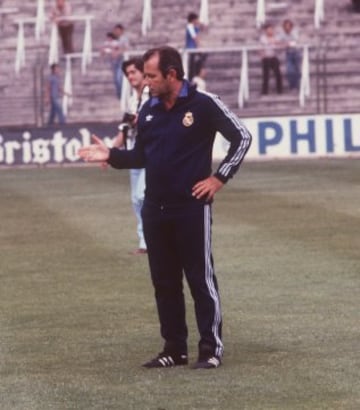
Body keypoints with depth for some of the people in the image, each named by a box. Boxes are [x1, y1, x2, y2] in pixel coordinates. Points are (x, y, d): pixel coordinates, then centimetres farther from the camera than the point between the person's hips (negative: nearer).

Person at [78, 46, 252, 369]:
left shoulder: (204, 104, -9)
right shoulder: (148, 110, 9)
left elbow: (242, 137, -5)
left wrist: (219, 178, -8)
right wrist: (111, 155, 0)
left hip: (192, 207, -6)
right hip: (154, 209, 6)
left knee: (201, 278, -3)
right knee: (164, 281, 9)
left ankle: (212, 349, 3)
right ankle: (175, 349, 17)